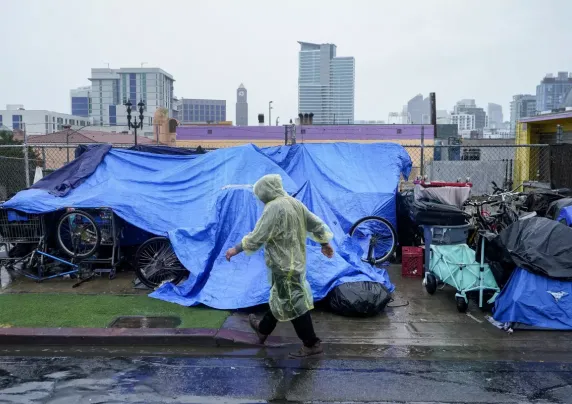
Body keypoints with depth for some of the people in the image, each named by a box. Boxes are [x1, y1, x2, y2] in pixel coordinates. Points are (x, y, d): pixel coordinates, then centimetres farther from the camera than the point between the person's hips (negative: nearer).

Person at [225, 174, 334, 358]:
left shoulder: (273, 208, -21)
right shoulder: (295, 202, 5)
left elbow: (257, 237, -21)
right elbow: (316, 224, 12)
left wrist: (236, 249, -10)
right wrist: (325, 243, 25)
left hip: (284, 265, -9)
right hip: (295, 260, 9)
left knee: (293, 303, 0)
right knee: (279, 298, 22)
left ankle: (312, 344, 7)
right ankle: (263, 329, 41)